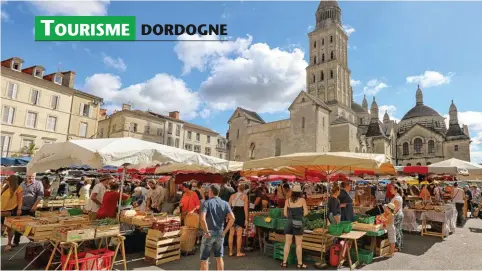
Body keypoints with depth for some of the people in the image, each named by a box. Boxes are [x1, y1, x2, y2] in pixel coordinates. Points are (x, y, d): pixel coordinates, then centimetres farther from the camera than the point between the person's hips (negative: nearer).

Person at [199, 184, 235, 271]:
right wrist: (224, 231, -1)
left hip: (209, 233, -4)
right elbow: (232, 218, -6)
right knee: (219, 257, 18)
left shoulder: (207, 203, -10)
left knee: (204, 259, 8)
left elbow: (202, 219, -26)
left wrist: (207, 232, -15)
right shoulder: (225, 203, 2)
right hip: (220, 233, 4)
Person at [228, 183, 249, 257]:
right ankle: (238, 252, 6)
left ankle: (230, 252, 16)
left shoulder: (232, 196, 12)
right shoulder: (245, 196, 2)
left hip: (233, 214, 4)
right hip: (240, 215, -3)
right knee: (239, 235, 2)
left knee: (231, 234, 10)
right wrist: (246, 219, -2)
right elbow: (245, 208, -4)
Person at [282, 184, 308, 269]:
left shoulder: (288, 200, 1)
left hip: (289, 222, 3)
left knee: (287, 243, 11)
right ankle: (300, 263, 15)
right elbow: (306, 212, -6)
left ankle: (284, 262, 18)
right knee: (298, 244, 7)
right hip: (298, 223, -3)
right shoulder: (302, 200, -6)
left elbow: (285, 213, 2)